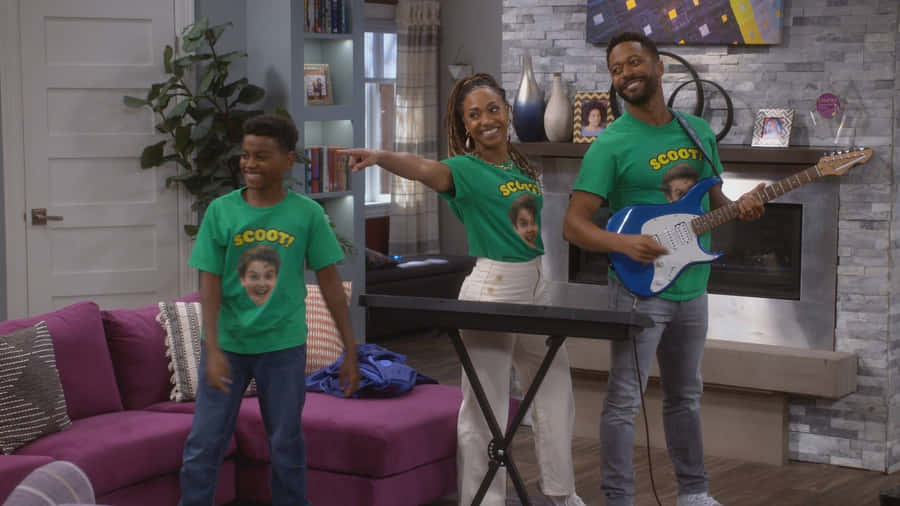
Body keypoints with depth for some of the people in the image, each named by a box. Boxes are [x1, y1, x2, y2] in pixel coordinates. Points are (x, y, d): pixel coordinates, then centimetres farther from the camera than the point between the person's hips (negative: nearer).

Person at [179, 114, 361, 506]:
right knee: (202, 445, 3)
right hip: (227, 344, 0)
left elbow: (329, 283, 0)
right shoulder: (221, 210, -3)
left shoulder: (307, 213, -4)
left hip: (283, 346, 0)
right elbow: (210, 283, -4)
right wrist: (213, 349, -13)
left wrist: (350, 351, -1)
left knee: (286, 445, 10)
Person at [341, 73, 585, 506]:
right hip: (492, 290, -8)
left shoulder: (524, 168, 9)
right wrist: (381, 157, -52)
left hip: (535, 287, 8)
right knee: (485, 404, -2)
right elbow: (424, 168, -33)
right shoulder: (466, 170, -11)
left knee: (555, 393, 19)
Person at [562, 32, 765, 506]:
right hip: (639, 293, -6)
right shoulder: (611, 144, -11)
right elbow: (573, 224, -13)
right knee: (625, 400, -3)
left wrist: (739, 208, -4)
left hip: (693, 292, 6)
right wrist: (625, 243, -29)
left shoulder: (699, 131, 7)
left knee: (685, 396, 18)